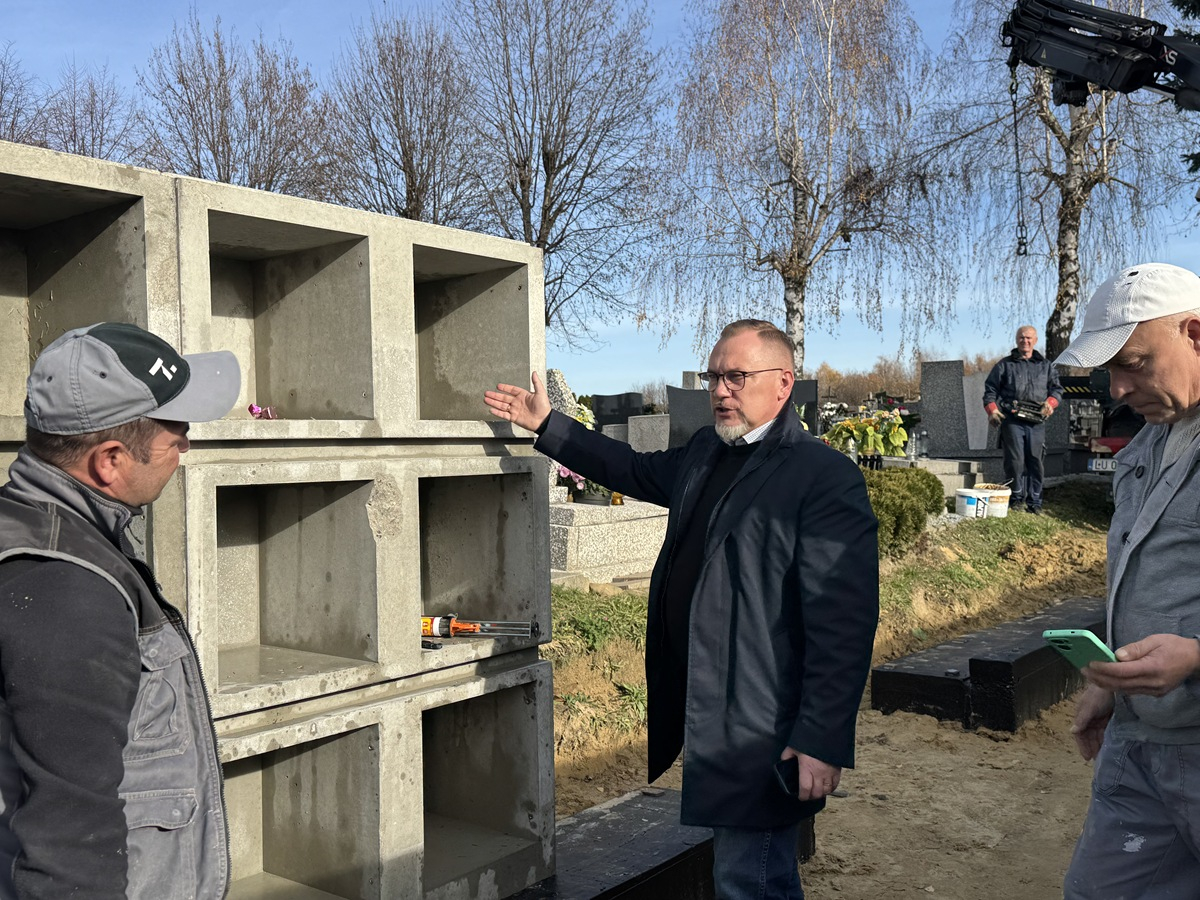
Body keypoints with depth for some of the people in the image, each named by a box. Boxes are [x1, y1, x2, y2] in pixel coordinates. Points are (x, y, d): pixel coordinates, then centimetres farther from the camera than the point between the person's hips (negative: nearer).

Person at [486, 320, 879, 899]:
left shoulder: (826, 478, -16)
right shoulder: (705, 452, 11)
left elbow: (843, 622, -20)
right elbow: (634, 469, 30)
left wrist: (823, 741, -21)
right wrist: (545, 424, 29)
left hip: (762, 733, -8)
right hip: (703, 714, 8)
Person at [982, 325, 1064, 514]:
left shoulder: (1045, 365, 20)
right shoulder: (1005, 365, 13)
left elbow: (1057, 388, 19)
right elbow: (990, 389, 10)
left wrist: (1050, 403, -3)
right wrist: (992, 409, -6)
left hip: (1036, 421, 2)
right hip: (1012, 420, -2)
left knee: (1036, 461, 0)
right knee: (1015, 460, -8)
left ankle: (1034, 502, 7)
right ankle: (1016, 497, 4)